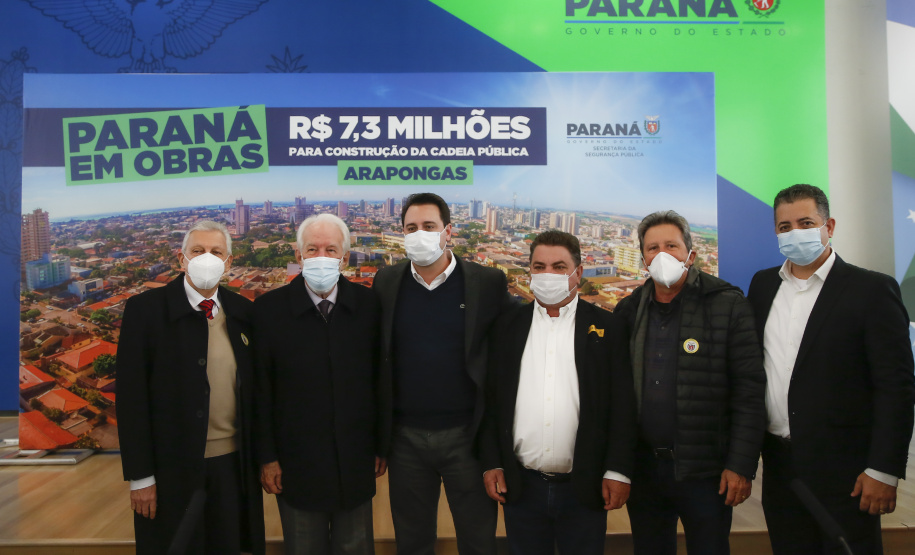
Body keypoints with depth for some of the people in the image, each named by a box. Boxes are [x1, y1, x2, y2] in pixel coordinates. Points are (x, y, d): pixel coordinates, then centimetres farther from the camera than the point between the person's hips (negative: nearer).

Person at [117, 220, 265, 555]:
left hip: (233, 465, 4)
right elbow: (131, 397, -8)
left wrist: (260, 458, 8)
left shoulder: (243, 312, 4)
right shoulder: (145, 309, -7)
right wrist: (140, 476, -10)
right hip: (173, 470, -3)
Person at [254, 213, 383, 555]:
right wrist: (266, 457, -6)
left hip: (357, 462, 1)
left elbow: (381, 379, -2)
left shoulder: (369, 305, -7)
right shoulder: (269, 308, -10)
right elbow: (261, 390, -7)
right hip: (297, 463, -1)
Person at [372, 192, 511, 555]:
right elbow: (378, 358, 6)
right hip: (406, 439, 2)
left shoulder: (488, 283, -4)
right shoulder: (386, 283, 3)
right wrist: (379, 438, 3)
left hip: (466, 435, -2)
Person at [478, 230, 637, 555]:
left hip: (585, 489, -1)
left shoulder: (608, 327, 0)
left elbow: (623, 406, -3)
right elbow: (491, 400, 6)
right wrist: (491, 463, 1)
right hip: (520, 486, 2)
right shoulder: (507, 327, 5)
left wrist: (618, 471, -7)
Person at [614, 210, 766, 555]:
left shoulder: (728, 305, -5)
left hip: (704, 471, -3)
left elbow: (749, 392, -8)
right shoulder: (628, 312, 6)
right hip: (642, 468, 4)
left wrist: (741, 465, -12)